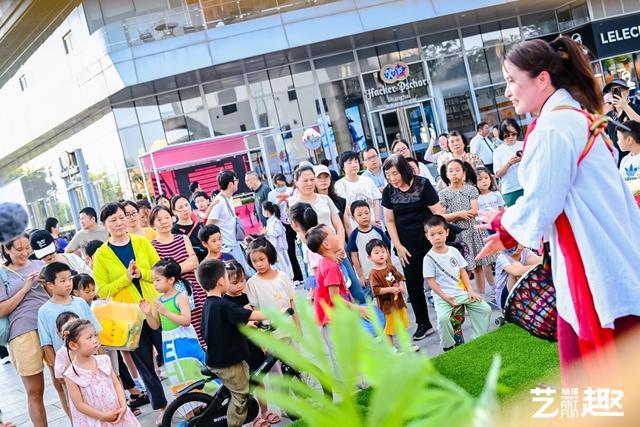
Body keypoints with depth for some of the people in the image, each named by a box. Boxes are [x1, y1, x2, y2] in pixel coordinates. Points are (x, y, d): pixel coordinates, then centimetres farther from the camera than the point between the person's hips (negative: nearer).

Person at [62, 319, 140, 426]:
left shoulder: (103, 360, -2)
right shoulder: (71, 375, -15)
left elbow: (116, 383, 4)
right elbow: (79, 404, -13)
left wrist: (123, 406, -8)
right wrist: (103, 416, -14)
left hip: (116, 414, 4)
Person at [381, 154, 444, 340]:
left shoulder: (422, 184, -9)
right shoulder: (389, 191, 1)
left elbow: (437, 212, -8)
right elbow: (389, 221, 6)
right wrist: (398, 246, 1)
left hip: (429, 241, -3)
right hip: (408, 245, 3)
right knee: (413, 284, 5)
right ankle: (423, 324, 19)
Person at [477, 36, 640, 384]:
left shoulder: (553, 126, -16)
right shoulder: (572, 116, 15)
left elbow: (538, 208, -16)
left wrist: (499, 221, 4)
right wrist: (508, 235, 15)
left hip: (593, 267, -10)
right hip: (597, 260, 10)